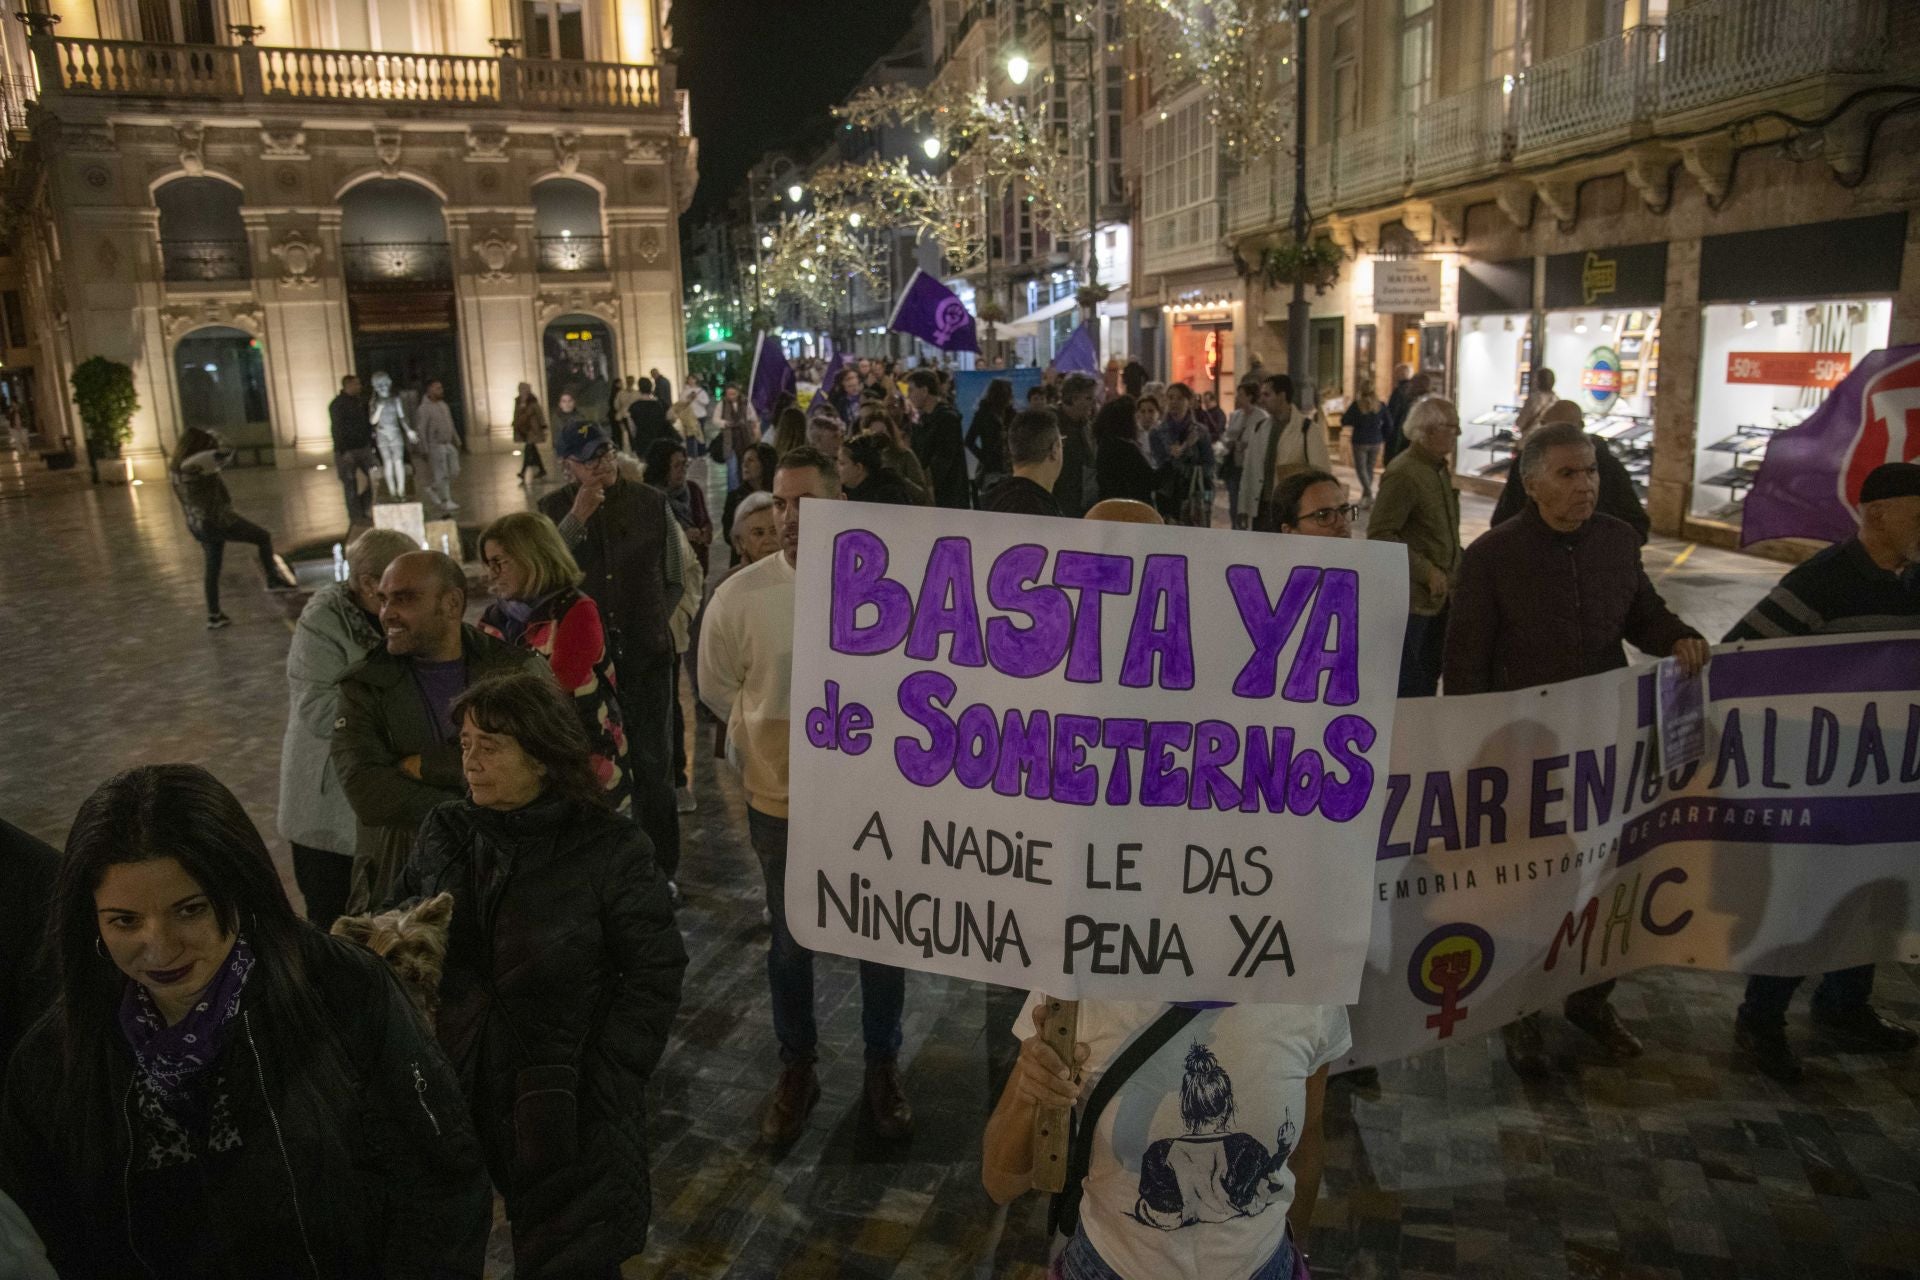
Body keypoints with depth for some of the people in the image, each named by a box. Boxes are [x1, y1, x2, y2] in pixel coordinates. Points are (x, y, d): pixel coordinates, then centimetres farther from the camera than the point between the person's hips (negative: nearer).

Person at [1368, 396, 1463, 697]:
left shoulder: (1440, 469, 12)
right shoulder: (1403, 473, -17)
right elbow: (1379, 535, -21)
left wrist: (1453, 574, 11)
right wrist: (1427, 571, -20)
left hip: (1439, 596, 9)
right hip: (1411, 600, -9)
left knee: (1428, 680, 17)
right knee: (1408, 686, -1)